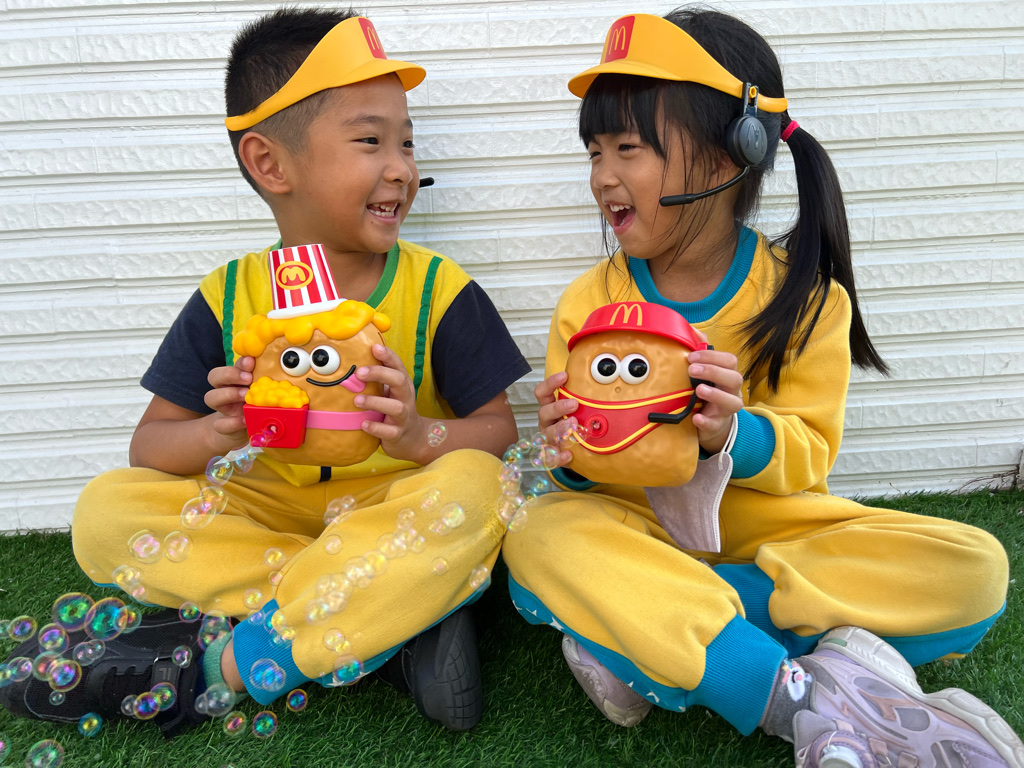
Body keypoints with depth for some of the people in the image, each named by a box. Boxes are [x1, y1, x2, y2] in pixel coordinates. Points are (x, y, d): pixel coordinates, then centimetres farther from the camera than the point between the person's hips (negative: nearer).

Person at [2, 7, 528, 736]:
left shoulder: (438, 289, -5)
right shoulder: (227, 298, -1)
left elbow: (497, 427, -6)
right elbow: (150, 445, 0)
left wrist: (419, 435, -28)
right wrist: (215, 435, -23)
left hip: (392, 511, -2)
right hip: (268, 514, 2)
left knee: (473, 486, -32)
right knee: (105, 511, -17)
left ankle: (227, 661, -22)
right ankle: (394, 617, -21)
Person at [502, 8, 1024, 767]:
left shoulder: (806, 296, -6)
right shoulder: (589, 303, -3)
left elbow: (808, 453, -7)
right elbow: (580, 472, 0)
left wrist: (735, 435, -30)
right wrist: (576, 457, -25)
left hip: (767, 526, 1)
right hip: (635, 526, 0)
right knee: (540, 541, -32)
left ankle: (638, 640, -26)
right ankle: (806, 701, -33)